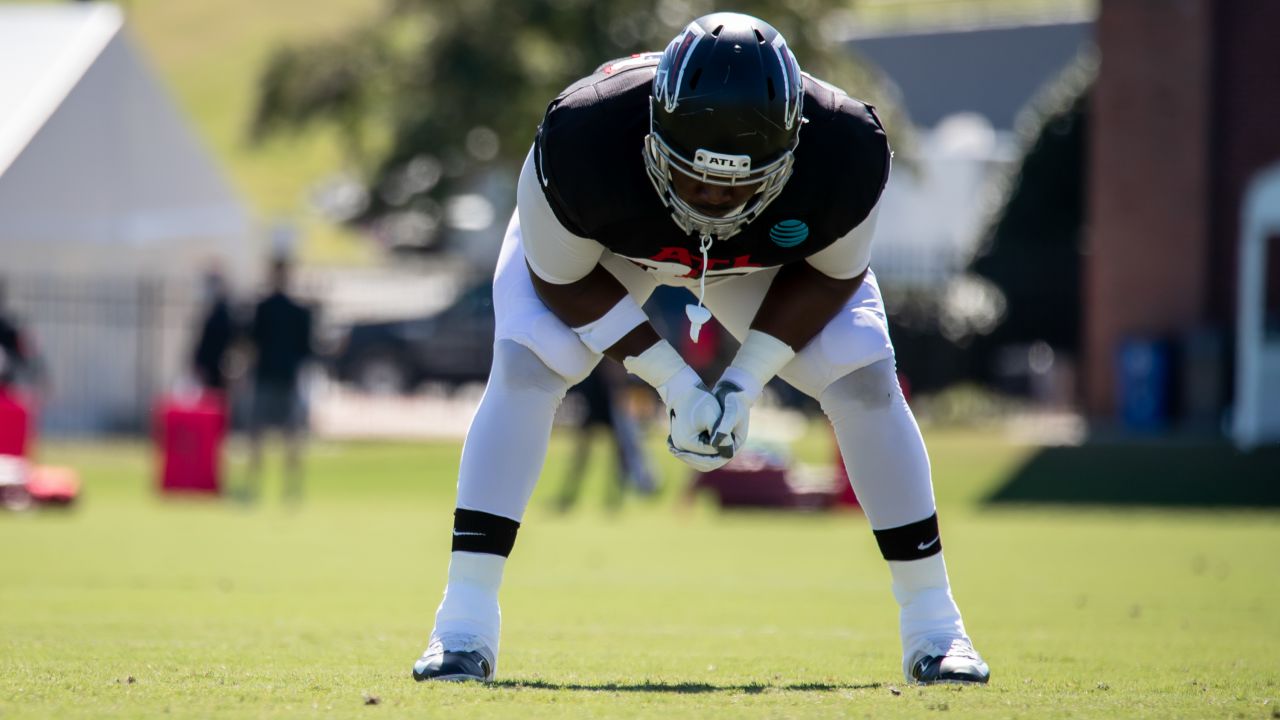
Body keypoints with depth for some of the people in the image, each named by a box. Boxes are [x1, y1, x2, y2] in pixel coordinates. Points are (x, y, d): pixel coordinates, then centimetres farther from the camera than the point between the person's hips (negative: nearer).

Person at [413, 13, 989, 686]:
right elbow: (563, 277, -24)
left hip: (771, 253, 1)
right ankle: (464, 625, -17)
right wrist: (671, 378, -29)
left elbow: (831, 272, -16)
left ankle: (932, 624, 1)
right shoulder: (580, 143, -45)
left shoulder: (845, 153, -39)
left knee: (865, 382, -13)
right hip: (607, 250, -1)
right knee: (523, 370, -23)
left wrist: (750, 375, -25)